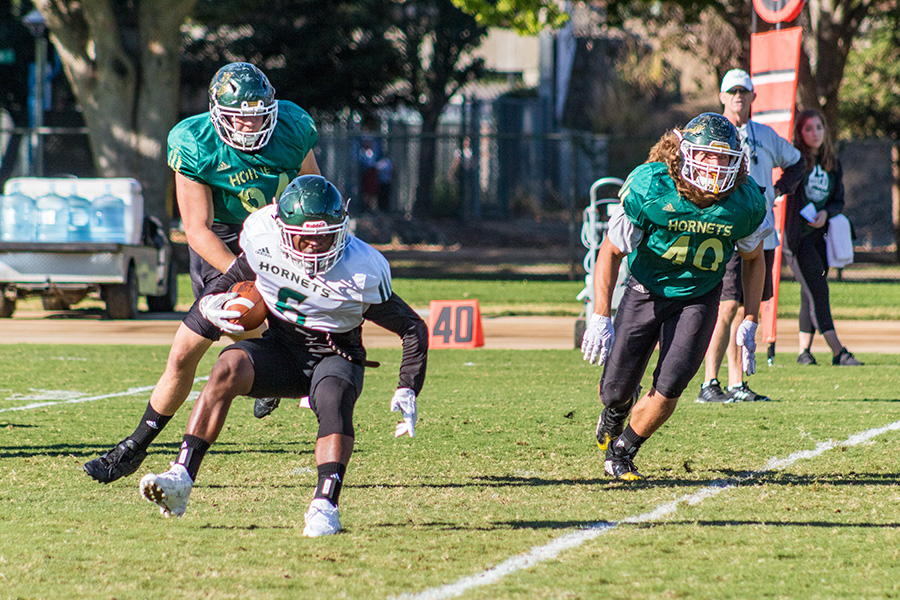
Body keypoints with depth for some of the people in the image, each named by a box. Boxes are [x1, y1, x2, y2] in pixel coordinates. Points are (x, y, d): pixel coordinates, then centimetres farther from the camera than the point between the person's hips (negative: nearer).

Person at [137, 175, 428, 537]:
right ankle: (180, 479, -33)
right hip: (282, 349, 2)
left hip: (334, 355, -2)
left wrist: (407, 392, -17)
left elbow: (413, 329, -9)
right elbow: (231, 283, 6)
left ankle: (325, 505, -44)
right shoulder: (264, 243, -11)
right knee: (229, 368, -28)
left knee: (333, 399, -37)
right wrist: (212, 306, -19)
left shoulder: (362, 273, -19)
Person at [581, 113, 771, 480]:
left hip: (698, 299, 1)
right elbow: (611, 252, -15)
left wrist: (749, 323, 0)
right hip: (646, 293, -1)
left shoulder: (746, 202, -18)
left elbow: (754, 260, 3)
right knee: (617, 390, 1)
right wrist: (600, 318, -21)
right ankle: (616, 410, 42)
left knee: (670, 387, -15)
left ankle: (621, 453, 11)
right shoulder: (650, 188, -26)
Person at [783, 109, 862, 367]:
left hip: (821, 234, 5)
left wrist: (825, 213, -8)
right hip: (797, 236, -5)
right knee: (817, 289, -11)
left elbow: (839, 200, 12)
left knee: (810, 295, 6)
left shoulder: (833, 164, 12)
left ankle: (804, 350, 12)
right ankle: (838, 351, -17)